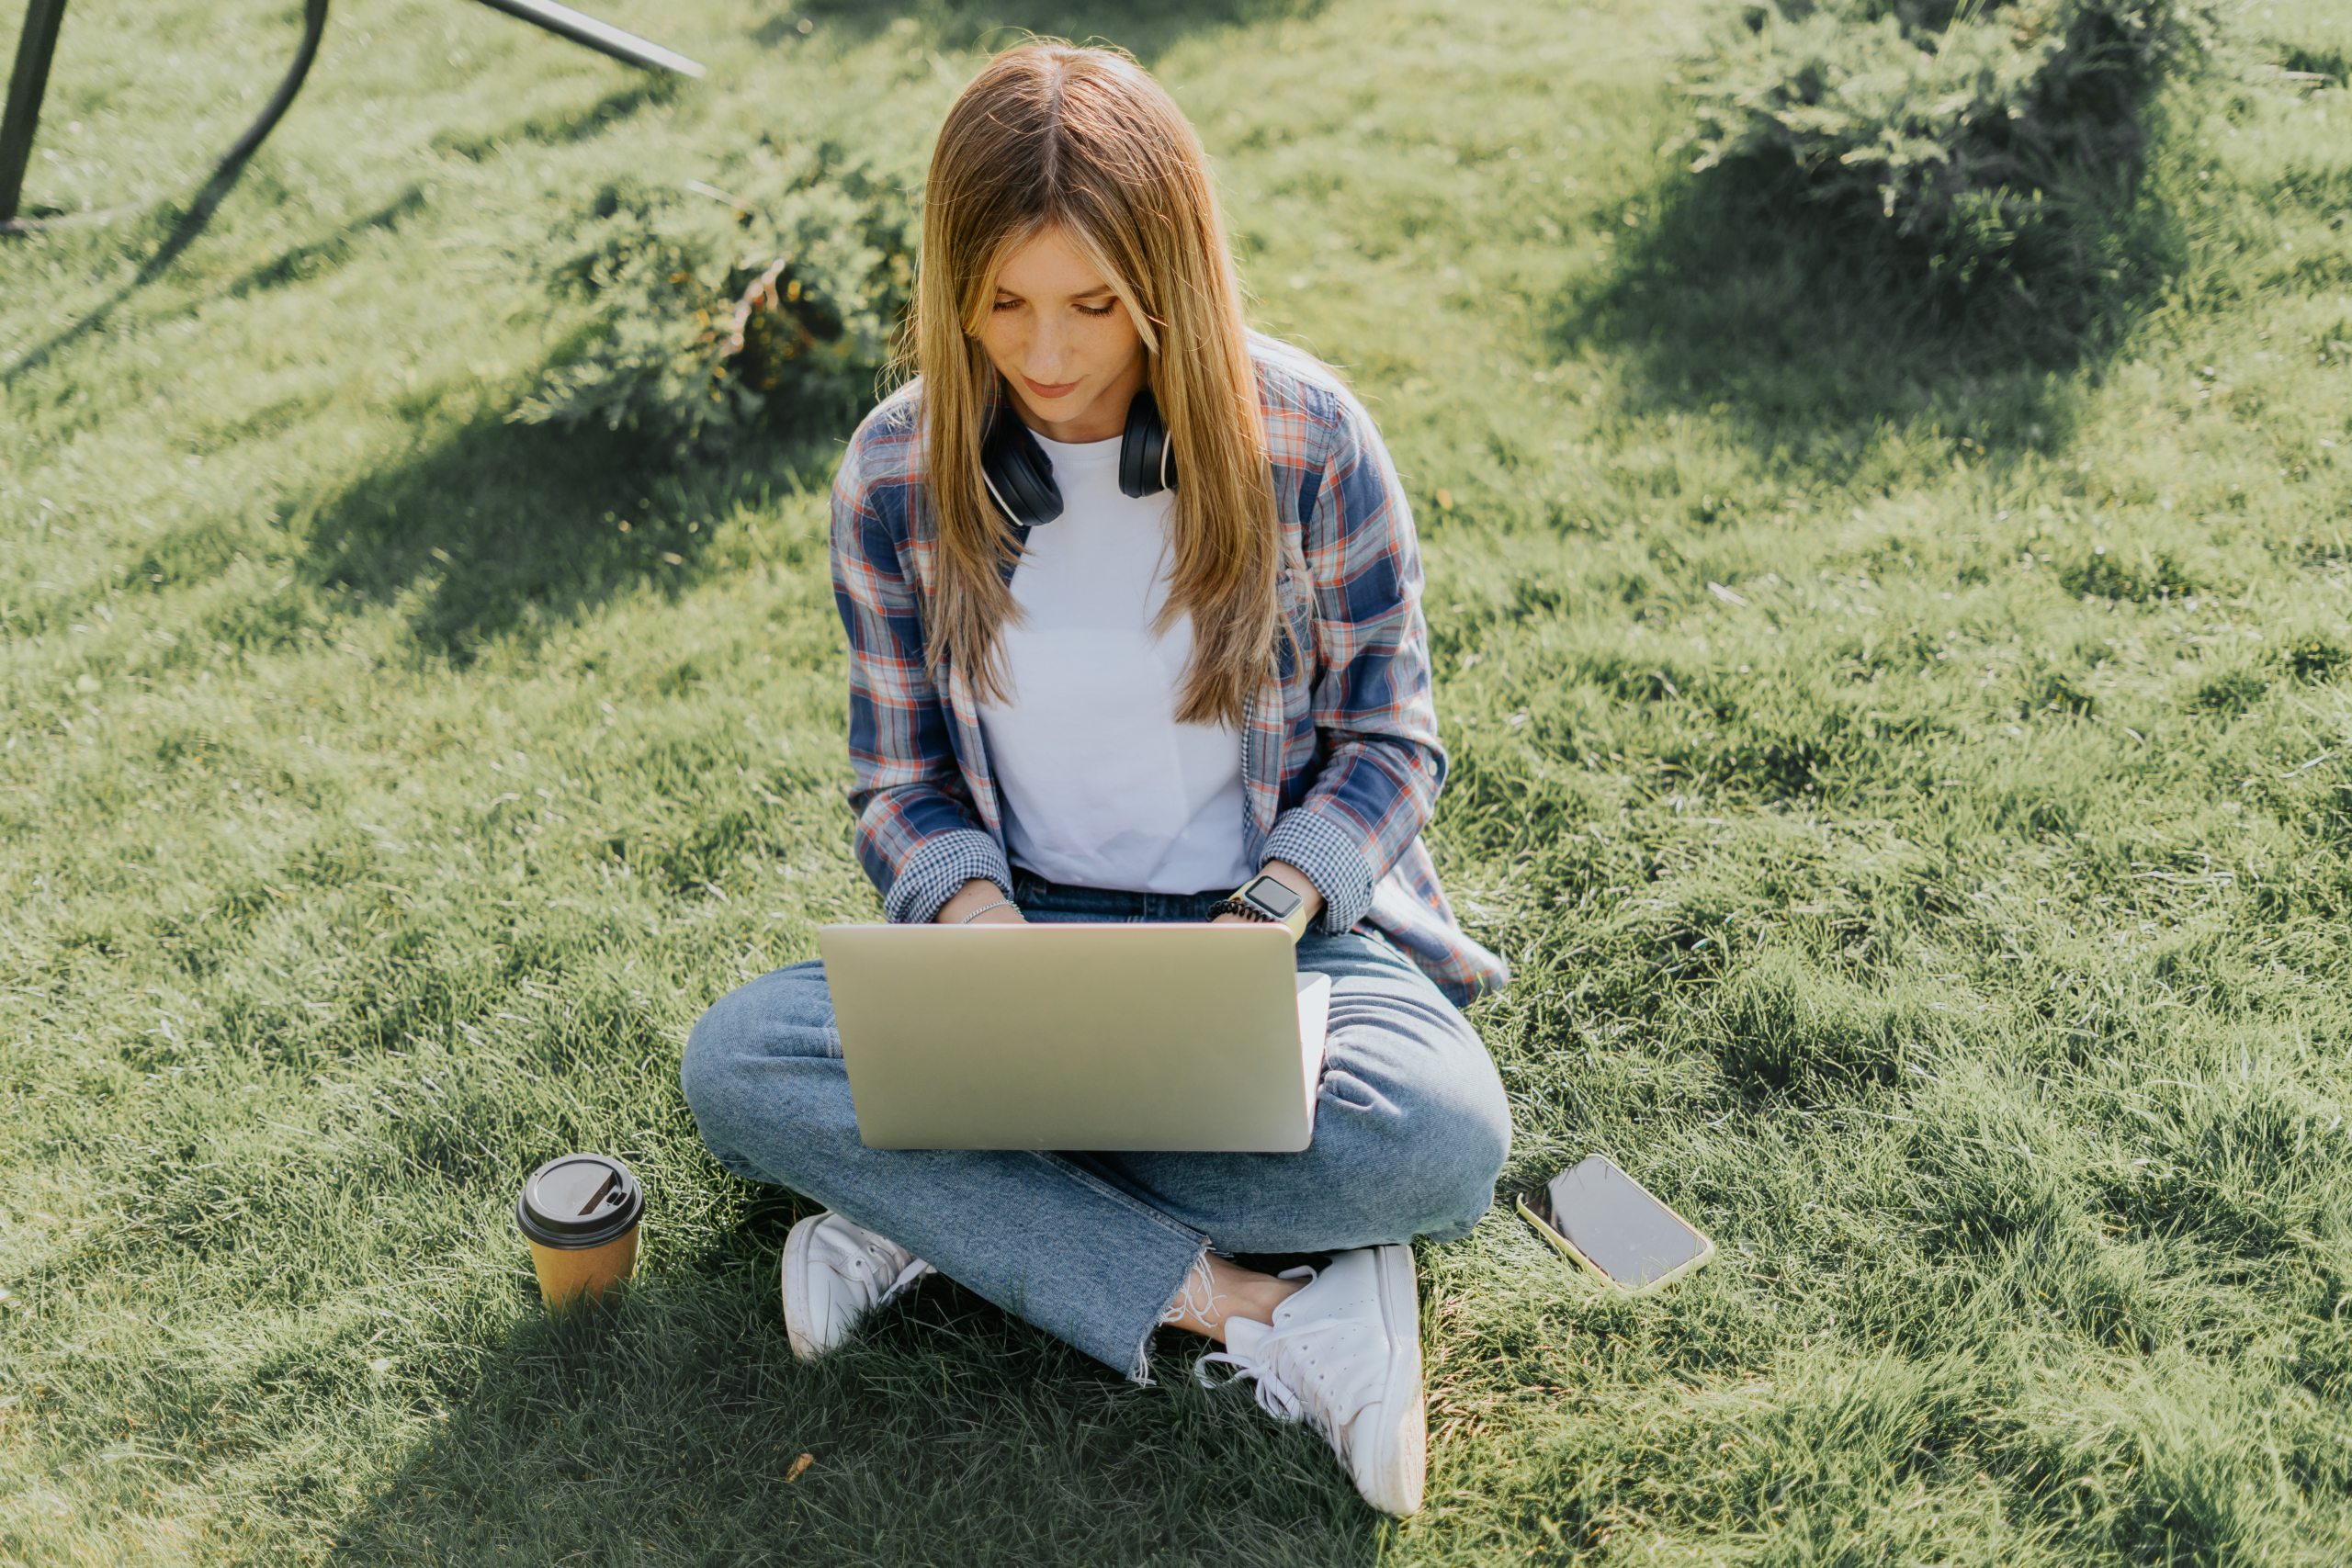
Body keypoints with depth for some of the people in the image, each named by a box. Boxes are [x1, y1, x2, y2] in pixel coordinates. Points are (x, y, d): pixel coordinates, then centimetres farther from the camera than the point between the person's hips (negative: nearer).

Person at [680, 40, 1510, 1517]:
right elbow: (903, 787, 3)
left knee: (1441, 1137, -33)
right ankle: (1246, 1309, -25)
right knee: (733, 1063, -24)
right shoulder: (903, 471, -7)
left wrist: (1276, 909, -20)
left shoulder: (1307, 439, -11)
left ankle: (940, 1207, -17)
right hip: (1027, 926, 2)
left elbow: (1389, 743, -2)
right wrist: (975, 910, -19)